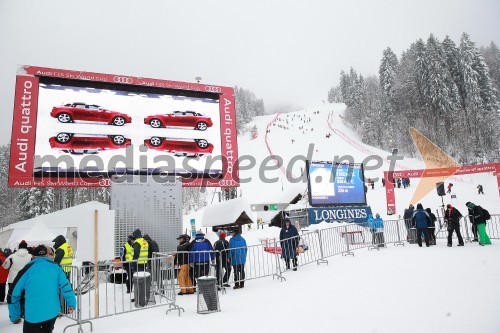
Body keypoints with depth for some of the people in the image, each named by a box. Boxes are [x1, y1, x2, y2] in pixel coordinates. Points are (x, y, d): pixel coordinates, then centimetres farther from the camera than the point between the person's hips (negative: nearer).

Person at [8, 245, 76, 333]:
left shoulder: (27, 269, -3)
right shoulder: (55, 266, 2)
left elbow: (15, 293, 2)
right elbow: (65, 285, -4)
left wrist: (14, 316, 13)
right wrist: (71, 303, 0)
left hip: (33, 314, -2)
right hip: (52, 312, 3)